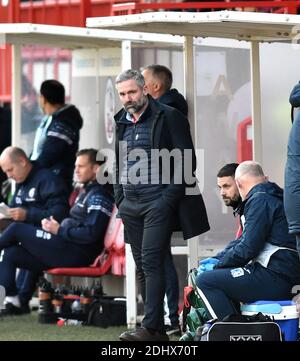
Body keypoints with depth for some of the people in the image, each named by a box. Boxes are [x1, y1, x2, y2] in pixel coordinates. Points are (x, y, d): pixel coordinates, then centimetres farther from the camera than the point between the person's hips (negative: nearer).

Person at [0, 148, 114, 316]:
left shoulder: (99, 196, -10)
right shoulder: (88, 192, 23)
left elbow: (91, 234, -21)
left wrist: (59, 231, -12)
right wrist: (54, 224, 6)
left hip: (76, 255, -10)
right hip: (69, 252, 10)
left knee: (16, 229, -7)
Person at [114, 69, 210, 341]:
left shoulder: (168, 117, -4)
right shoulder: (122, 122, 15)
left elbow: (186, 162, -7)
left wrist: (169, 198, -13)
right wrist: (119, 199, 13)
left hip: (159, 203, -7)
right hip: (130, 205, 7)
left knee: (151, 262, -15)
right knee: (142, 266, 6)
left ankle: (151, 327, -18)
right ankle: (157, 329, 9)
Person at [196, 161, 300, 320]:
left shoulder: (260, 201, -10)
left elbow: (248, 248, -16)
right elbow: (242, 241, 29)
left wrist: (218, 265, -4)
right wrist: (217, 259, 19)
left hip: (275, 279, -11)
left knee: (205, 281, -13)